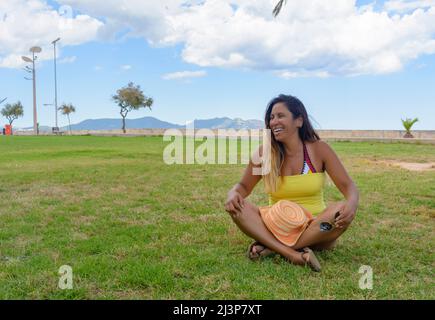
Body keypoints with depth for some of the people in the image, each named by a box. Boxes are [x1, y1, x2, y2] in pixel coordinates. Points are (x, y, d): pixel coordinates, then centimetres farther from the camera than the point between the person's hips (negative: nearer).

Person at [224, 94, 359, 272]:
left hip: (314, 228, 0)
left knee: (342, 210, -30)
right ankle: (293, 254, -35)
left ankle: (271, 246, -25)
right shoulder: (264, 152, -3)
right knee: (237, 207, -22)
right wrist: (233, 194, -19)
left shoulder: (319, 149, -5)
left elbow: (348, 186, -5)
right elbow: (243, 186, 6)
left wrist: (352, 204, -29)